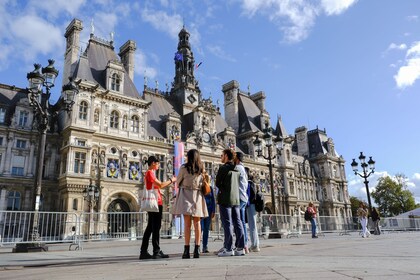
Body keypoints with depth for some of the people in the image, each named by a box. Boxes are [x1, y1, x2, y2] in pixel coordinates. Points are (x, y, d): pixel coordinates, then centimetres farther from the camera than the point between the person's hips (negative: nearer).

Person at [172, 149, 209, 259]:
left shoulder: (184, 168, -4)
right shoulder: (202, 169, 6)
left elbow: (178, 183, 5)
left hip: (186, 194, -3)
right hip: (198, 196, 3)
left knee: (187, 223, -5)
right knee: (197, 223, 7)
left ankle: (187, 250, -7)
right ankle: (197, 249, 6)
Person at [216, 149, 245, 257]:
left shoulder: (223, 168, -8)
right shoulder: (237, 169, 13)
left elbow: (217, 183, -4)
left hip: (225, 199, -7)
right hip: (236, 199, 7)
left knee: (227, 224, -5)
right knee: (237, 223, 6)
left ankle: (228, 248, -4)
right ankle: (240, 248, 7)